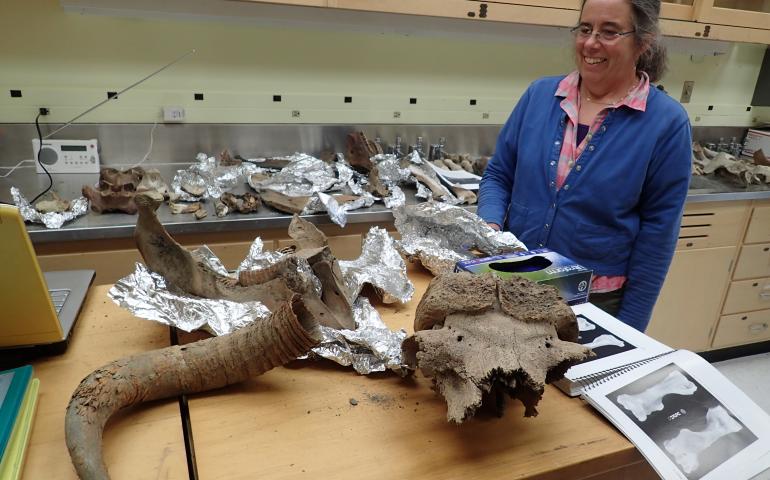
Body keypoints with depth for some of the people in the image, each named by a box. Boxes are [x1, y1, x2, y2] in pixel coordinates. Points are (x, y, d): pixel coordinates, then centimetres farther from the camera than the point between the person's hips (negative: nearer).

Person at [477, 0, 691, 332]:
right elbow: (498, 174, 6)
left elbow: (657, 235, -8)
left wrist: (628, 328, -6)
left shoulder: (666, 123, -10)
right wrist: (490, 223, -14)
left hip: (596, 302, -3)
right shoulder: (540, 94, -1)